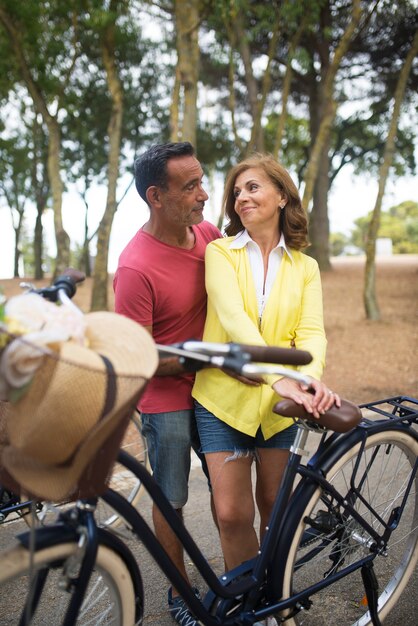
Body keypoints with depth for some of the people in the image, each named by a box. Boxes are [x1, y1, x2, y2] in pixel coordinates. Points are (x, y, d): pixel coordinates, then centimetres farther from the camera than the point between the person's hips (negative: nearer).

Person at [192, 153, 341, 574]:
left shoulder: (305, 267, 7)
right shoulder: (220, 252, -2)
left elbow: (311, 330, -6)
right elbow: (233, 318, -18)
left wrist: (310, 377, -30)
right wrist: (279, 377, -33)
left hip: (280, 404, 2)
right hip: (224, 397, -2)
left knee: (274, 507, 15)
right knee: (232, 514, -2)